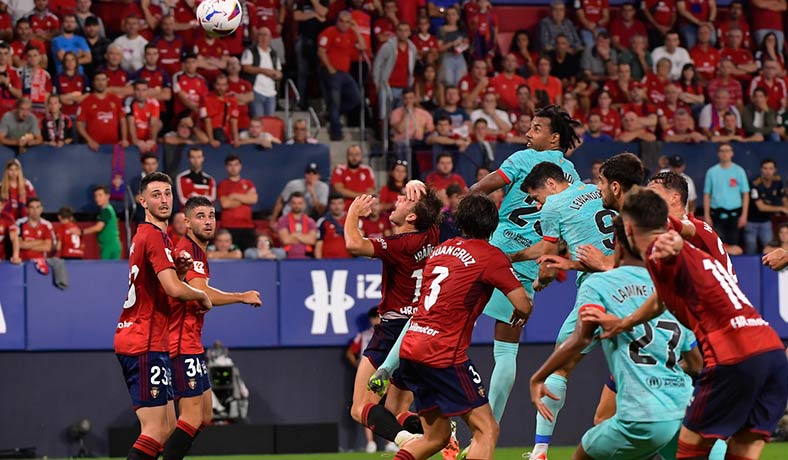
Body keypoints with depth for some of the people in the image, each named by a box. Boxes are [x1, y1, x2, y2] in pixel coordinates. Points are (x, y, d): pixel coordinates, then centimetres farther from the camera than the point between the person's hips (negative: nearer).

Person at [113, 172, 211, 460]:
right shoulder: (155, 236, -13)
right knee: (155, 432, -13)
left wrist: (176, 269, 9)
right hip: (145, 345, -10)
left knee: (168, 429, 12)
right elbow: (174, 289, -24)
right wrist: (202, 296, -5)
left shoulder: (144, 234, 17)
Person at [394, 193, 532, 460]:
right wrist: (518, 316, 15)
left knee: (436, 437, 18)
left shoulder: (441, 250, 17)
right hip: (443, 355, -8)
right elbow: (524, 307, -6)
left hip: (409, 348, 8)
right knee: (487, 430, -4)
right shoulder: (490, 256, -5)